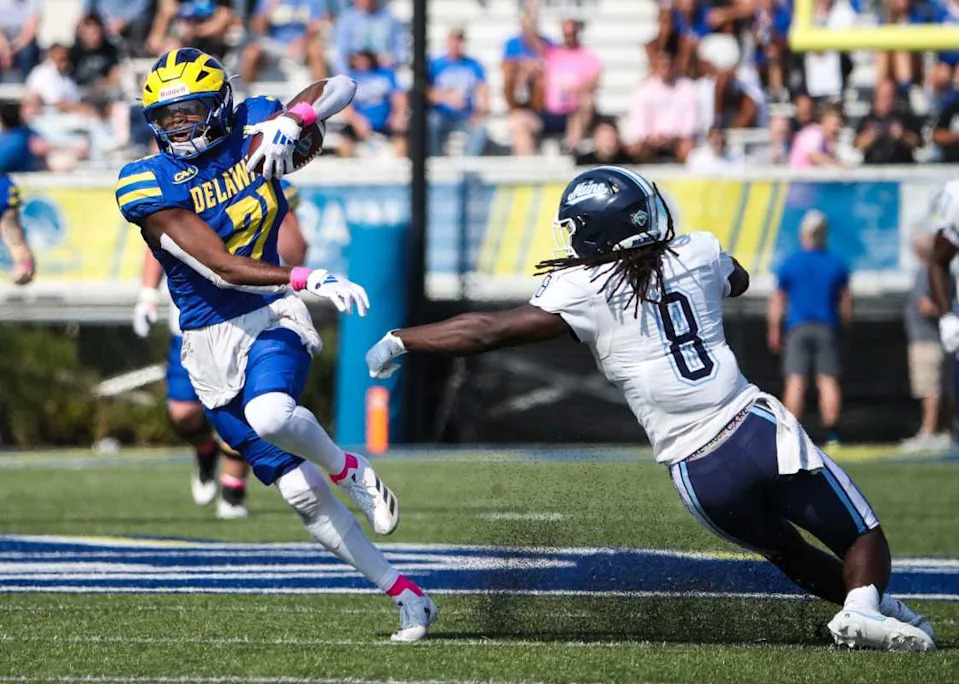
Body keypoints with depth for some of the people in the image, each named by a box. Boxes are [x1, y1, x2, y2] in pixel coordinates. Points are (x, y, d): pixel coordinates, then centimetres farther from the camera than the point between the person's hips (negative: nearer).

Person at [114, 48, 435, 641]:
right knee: (300, 492, -1)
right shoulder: (149, 186, -12)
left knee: (271, 417, -35)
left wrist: (293, 120, -14)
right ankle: (405, 596, 11)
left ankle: (350, 469, -3)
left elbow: (341, 88, 6)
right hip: (210, 342, 1)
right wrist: (308, 280, -32)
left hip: (271, 319, -1)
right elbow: (221, 268, -21)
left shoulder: (253, 132, -3)